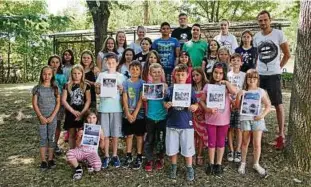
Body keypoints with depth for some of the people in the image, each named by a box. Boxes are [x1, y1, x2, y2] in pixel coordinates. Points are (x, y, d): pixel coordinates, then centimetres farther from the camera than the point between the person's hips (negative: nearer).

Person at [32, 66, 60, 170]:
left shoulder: (55, 88, 1)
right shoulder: (37, 88, -1)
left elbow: (58, 103, -2)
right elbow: (35, 104, -3)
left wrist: (52, 117, -10)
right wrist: (41, 117, -11)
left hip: (53, 117, 1)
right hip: (42, 117, -1)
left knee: (51, 138, 7)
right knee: (43, 139, 4)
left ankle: (50, 159, 18)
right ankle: (43, 161, 11)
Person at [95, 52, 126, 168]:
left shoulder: (121, 76, 5)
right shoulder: (101, 75, 6)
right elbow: (97, 92, 7)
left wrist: (120, 89, -17)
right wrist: (97, 87, -13)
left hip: (116, 107, 0)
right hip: (104, 107, 0)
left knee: (115, 133, 4)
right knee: (105, 133, 4)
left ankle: (115, 156, 17)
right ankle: (106, 156, 15)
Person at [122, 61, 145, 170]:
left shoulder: (142, 83, -4)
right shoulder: (126, 82, 1)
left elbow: (141, 100, -8)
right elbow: (124, 99, -3)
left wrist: (135, 114, -14)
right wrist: (128, 113, -11)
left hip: (139, 114, -2)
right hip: (128, 114, 2)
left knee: (139, 136, 7)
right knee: (129, 135, 10)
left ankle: (139, 157, 17)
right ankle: (128, 156, 23)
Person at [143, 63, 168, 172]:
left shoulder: (165, 85, -1)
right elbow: (145, 100, 6)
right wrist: (143, 99, -16)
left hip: (162, 116, 0)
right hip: (150, 116, 1)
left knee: (161, 139, 10)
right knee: (149, 139, 8)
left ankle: (160, 159, 28)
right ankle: (149, 160, 21)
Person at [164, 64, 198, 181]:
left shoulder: (190, 90, -2)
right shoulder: (170, 89, 0)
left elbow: (196, 104, 3)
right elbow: (165, 103, 7)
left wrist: (194, 107, -18)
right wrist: (167, 105, -14)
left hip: (186, 124, -1)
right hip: (172, 123, 1)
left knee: (187, 149, 8)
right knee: (172, 149, 12)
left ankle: (189, 169, 28)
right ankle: (173, 167, 34)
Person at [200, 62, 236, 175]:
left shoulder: (226, 85, -3)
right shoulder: (208, 86, 0)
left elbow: (234, 92, -24)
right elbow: (202, 100, 0)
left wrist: (226, 82, -17)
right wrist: (207, 109, -15)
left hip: (223, 119, -1)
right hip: (210, 119, 1)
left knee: (221, 142, 12)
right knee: (211, 141, 11)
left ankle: (218, 164, 25)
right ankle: (211, 164, 24)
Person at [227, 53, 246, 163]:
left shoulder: (244, 75, 5)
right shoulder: (227, 75, 5)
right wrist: (231, 101, -12)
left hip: (240, 104, -1)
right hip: (229, 104, 1)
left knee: (238, 128, 1)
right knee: (230, 128, 5)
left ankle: (238, 151, 11)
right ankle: (231, 150, 16)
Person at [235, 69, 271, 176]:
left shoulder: (261, 91, 2)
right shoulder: (242, 91, 2)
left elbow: (268, 105, 3)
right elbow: (237, 106, -2)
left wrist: (262, 115, -11)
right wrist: (239, 96, -16)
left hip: (257, 119, 0)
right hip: (245, 119, 0)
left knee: (257, 143, 1)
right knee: (245, 142, 11)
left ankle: (256, 164, 20)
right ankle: (243, 163, 24)